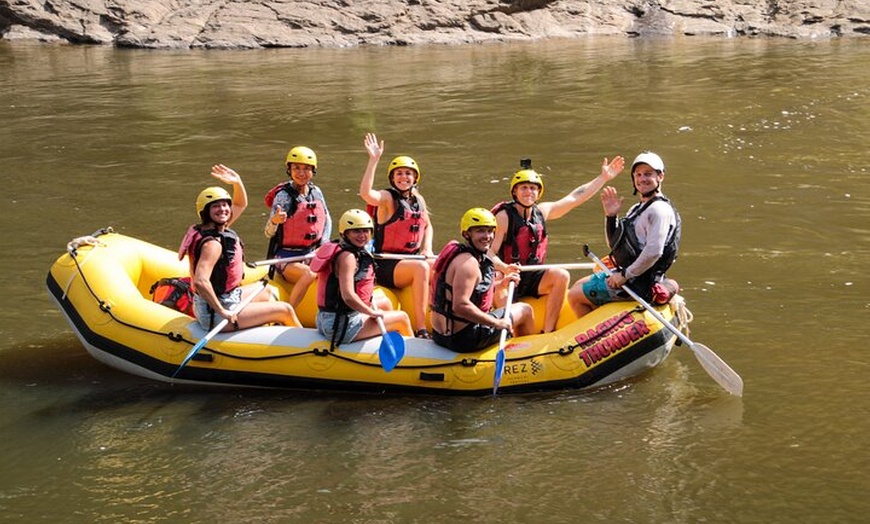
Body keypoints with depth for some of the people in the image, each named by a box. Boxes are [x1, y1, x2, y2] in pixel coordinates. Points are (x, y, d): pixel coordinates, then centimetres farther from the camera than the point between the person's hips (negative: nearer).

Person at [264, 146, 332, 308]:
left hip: (312, 253, 5)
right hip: (287, 256, -5)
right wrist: (274, 221, -34)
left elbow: (327, 220, 20)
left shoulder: (316, 192, 6)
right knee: (309, 274, -34)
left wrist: (323, 245, 5)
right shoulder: (283, 195, -10)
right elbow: (269, 234, -12)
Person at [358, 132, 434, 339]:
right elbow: (365, 193, -30)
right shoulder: (387, 198, -8)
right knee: (421, 267, -34)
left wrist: (427, 248, 9)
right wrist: (374, 160, -33)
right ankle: (420, 329, -31)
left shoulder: (418, 200, 13)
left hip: (412, 259, 7)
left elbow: (427, 226, 28)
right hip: (386, 266, -7)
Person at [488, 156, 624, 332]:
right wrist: (504, 268, -38)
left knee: (562, 276, -20)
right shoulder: (504, 216, -13)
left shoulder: (542, 211, 6)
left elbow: (575, 197, 14)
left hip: (532, 279, 6)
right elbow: (489, 253, -18)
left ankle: (548, 333, -16)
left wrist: (604, 178, 15)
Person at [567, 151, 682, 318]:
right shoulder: (637, 209, 14)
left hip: (638, 284, -10)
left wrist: (625, 275, -21)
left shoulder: (660, 210, -18)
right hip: (629, 275, 10)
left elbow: (653, 251, -28)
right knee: (578, 285, 23)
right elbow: (614, 244, 15)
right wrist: (611, 216, 0)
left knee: (575, 296, -6)